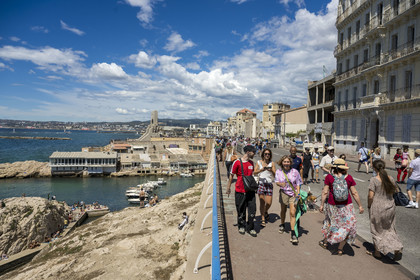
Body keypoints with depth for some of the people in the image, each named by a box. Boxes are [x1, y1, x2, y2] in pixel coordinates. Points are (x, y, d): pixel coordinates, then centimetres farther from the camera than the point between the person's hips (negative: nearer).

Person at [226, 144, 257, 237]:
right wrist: (228, 188, 2)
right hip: (240, 191, -4)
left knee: (252, 209, 2)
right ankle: (241, 226, 30)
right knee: (241, 210, 9)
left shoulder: (251, 162, 7)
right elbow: (231, 176, -3)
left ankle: (250, 228, 18)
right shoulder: (237, 162, -11)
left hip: (250, 190, 5)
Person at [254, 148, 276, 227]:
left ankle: (265, 212, 33)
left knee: (269, 203, -1)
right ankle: (263, 219, 12)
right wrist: (262, 169, -14)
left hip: (269, 184, 1)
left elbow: (275, 174, 3)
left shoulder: (272, 163, 7)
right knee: (262, 202, -1)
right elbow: (255, 172, 0)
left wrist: (271, 170, -16)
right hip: (261, 183, -1)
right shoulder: (259, 162, 7)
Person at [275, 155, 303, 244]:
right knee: (283, 210, 19)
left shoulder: (295, 172, -7)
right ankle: (282, 225, 45)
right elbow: (277, 182, -9)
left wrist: (297, 194, -13)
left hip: (293, 194, -2)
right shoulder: (279, 171, -3)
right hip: (283, 193, 2)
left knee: (292, 213, -8)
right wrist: (280, 184, -32)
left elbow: (298, 184, -1)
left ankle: (293, 234, -2)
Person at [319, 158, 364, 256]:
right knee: (347, 225, 14)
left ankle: (325, 242, 34)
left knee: (332, 223, 21)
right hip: (346, 206, 0)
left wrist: (322, 204, 0)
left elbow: (325, 192, -9)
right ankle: (340, 249, 16)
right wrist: (360, 206, 9)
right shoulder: (349, 178, -6)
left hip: (333, 205, 0)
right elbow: (354, 193, -1)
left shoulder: (329, 177, -9)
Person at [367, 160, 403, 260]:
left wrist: (369, 206, -2)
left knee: (377, 230, 12)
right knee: (390, 229, 21)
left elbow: (370, 196, -18)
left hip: (378, 208, -5)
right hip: (390, 207, 5)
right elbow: (394, 191, 13)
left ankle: (377, 252, 25)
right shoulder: (390, 178, -2)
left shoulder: (374, 180, -19)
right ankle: (397, 249, 10)